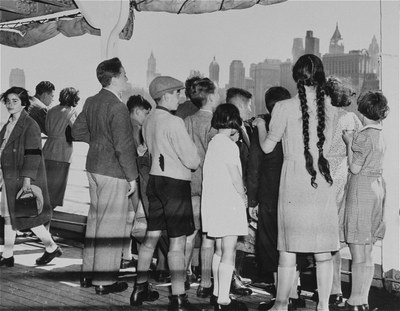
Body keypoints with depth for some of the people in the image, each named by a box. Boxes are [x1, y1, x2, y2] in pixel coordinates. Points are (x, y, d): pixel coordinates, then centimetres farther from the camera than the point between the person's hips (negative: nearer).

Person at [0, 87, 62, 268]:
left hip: (23, 178, -8)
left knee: (28, 218, -1)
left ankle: (52, 248, 16)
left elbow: (33, 155, -19)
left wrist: (27, 181, -23)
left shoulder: (30, 125, -14)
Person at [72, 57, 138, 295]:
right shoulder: (117, 108, -20)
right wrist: (132, 177, -13)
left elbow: (78, 131, 16)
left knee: (95, 219, 18)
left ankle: (89, 273, 29)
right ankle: (105, 281, 10)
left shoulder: (91, 102, 6)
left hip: (94, 167, 9)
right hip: (113, 173, -9)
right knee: (111, 225, 1)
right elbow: (124, 147, -21)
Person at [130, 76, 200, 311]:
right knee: (177, 242, -3)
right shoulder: (174, 122, -16)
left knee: (151, 236, 16)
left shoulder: (149, 122, 8)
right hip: (176, 182, -8)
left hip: (156, 178, 8)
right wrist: (198, 161, 7)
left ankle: (140, 288, 25)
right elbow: (190, 159, -16)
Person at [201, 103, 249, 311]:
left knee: (220, 250, 17)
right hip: (228, 203, -10)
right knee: (229, 252, -7)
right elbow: (235, 176, -13)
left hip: (213, 202, 10)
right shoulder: (227, 144, -14)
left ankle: (217, 293, 24)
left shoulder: (214, 142, 13)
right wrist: (244, 197, -1)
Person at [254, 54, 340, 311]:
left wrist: (261, 124, 20)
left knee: (288, 249, 6)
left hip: (293, 183, -2)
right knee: (323, 250, 8)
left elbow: (267, 147, 2)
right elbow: (328, 146, 10)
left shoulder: (284, 108, -7)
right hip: (323, 183, 2)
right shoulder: (331, 109, 2)